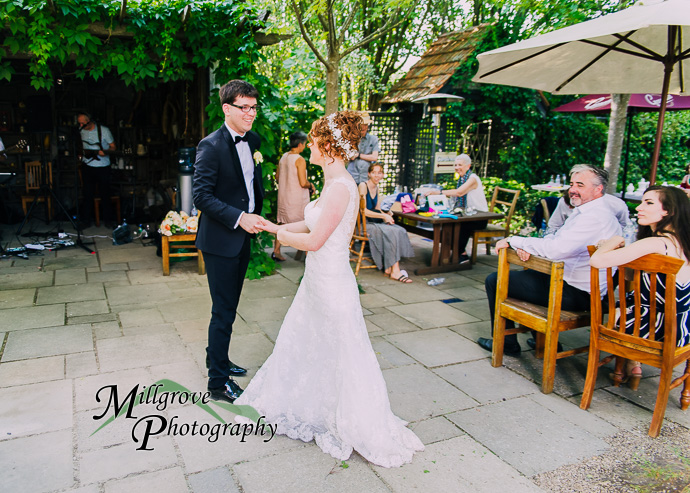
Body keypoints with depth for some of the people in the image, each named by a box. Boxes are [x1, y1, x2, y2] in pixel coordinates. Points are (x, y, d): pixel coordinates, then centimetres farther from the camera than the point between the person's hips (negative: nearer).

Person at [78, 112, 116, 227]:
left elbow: (113, 147, -3)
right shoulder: (81, 130, 5)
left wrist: (105, 151, -22)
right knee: (88, 194, 4)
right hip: (87, 165, 3)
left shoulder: (104, 130, -8)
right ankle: (86, 219, 13)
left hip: (103, 166, -3)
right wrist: (82, 153, 10)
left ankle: (108, 219, 12)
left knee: (105, 194, 1)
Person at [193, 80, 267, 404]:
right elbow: (201, 195, -21)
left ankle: (217, 358, 40)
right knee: (224, 311, 0)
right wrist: (239, 217, -27)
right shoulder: (211, 146, -17)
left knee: (228, 307, 21)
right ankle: (218, 382, 14)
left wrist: (257, 215, 7)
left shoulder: (253, 140, 7)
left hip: (243, 238, 8)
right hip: (220, 241, -8)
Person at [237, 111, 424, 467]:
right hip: (318, 279, 10)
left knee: (341, 356, 6)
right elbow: (313, 224, 16)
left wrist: (281, 235, -7)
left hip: (331, 284, -10)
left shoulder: (341, 187, -24)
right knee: (301, 342, 22)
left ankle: (359, 429, 26)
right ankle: (300, 405, 44)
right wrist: (276, 226, 16)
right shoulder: (334, 184, 7)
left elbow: (313, 240, -23)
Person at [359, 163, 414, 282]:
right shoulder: (363, 186, -8)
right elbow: (363, 211, -16)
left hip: (376, 222, 8)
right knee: (391, 232, -27)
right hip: (365, 224, -8)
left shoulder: (377, 188, 17)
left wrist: (386, 215, -3)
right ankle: (394, 271, -22)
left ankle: (388, 268, -20)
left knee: (400, 231, -17)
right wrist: (384, 216, -16)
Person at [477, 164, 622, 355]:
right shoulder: (587, 212, 12)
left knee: (494, 281, -3)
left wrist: (514, 241, -19)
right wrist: (526, 246, -9)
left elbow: (555, 249, -31)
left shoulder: (595, 217, -22)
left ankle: (506, 344, 12)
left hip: (573, 294, -11)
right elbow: (555, 239, 12)